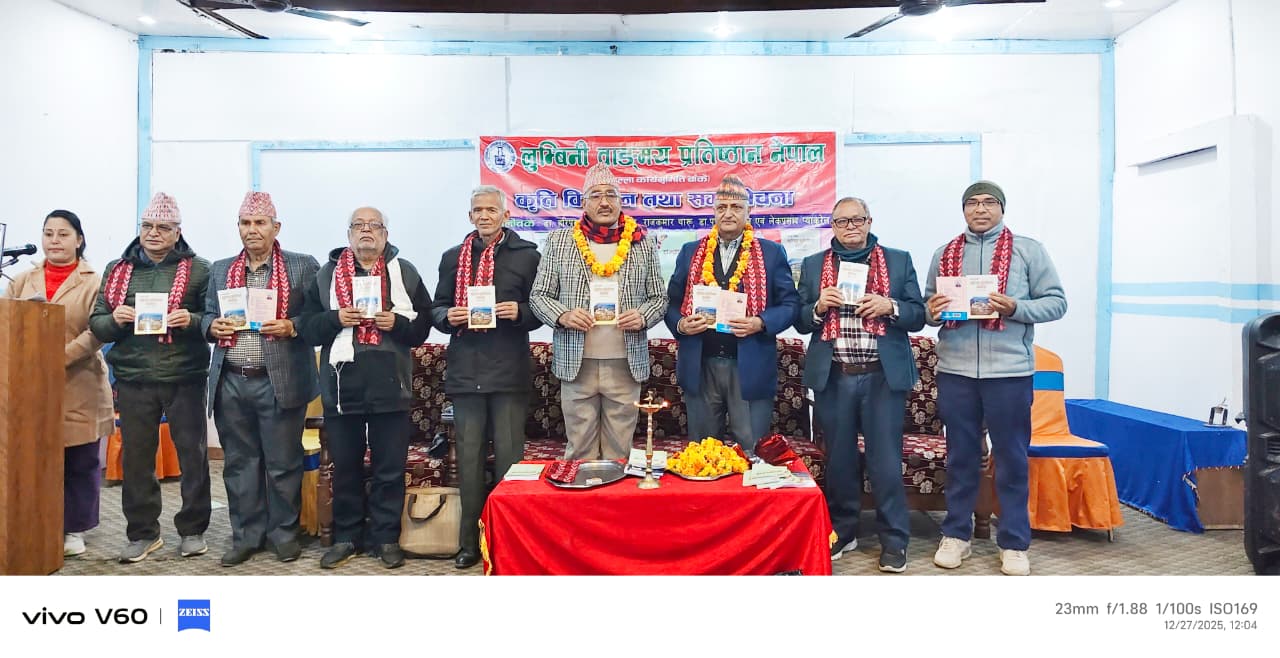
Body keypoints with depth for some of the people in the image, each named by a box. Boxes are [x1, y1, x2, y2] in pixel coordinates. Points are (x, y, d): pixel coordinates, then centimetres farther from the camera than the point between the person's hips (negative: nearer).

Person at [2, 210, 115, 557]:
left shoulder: (94, 282, -1)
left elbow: (96, 333, -10)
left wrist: (58, 358, -21)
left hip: (79, 388, -3)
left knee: (80, 463, 5)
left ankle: (74, 529, 18)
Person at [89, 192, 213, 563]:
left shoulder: (198, 269, 2)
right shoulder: (118, 269, 11)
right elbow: (97, 324, 11)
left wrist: (193, 320, -20)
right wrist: (114, 320, -10)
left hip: (185, 377, -3)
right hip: (133, 379, 3)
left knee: (193, 454, 4)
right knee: (136, 457, 8)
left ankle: (192, 530, 17)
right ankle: (143, 533, 21)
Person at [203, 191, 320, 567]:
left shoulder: (303, 267, 2)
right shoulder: (220, 270, 15)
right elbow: (207, 317, 17)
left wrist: (291, 327, -17)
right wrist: (213, 326, -4)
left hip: (280, 383, -4)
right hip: (231, 383, 4)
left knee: (283, 463, 4)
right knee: (239, 462, 11)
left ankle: (284, 533, 18)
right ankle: (246, 536, 22)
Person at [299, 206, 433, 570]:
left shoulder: (405, 272, 7)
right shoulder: (327, 273, 10)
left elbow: (423, 325, 2)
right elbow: (307, 326, 4)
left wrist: (397, 322, -16)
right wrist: (335, 318, -13)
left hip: (390, 385, -1)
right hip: (341, 384, 1)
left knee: (390, 468, 5)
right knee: (345, 467, 11)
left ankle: (386, 537, 17)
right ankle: (346, 537, 23)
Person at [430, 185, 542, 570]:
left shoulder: (527, 255, 5)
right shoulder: (453, 258, 14)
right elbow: (437, 309, 14)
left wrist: (519, 312, -16)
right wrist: (448, 317, -7)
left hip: (510, 371, -3)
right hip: (465, 370, 3)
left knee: (509, 456, 2)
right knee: (469, 458, 7)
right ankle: (470, 541, 16)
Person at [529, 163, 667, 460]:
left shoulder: (643, 244, 7)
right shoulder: (559, 241, 5)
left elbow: (659, 298, 11)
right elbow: (539, 296, 7)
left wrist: (643, 317, -10)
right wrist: (562, 315, -12)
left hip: (626, 362, 1)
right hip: (576, 362, 0)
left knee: (620, 451, 9)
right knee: (580, 450, 7)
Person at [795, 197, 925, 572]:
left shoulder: (899, 260, 7)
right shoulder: (813, 266, 10)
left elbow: (918, 316, 5)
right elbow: (801, 322, 9)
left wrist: (890, 307, -14)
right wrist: (819, 307, -11)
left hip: (883, 376, -1)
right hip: (832, 378, 2)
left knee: (886, 461, 1)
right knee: (838, 459, 11)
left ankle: (894, 540, 14)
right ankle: (842, 532, 25)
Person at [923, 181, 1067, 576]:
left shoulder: (1028, 250, 3)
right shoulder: (944, 254, 12)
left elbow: (1056, 302, 0)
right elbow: (928, 304, 14)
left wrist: (1015, 308, -17)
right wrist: (932, 312, -9)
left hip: (1009, 370, -2)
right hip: (954, 370, 2)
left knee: (1011, 458, 5)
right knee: (960, 455, 11)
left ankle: (1014, 543, 17)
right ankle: (956, 535, 22)